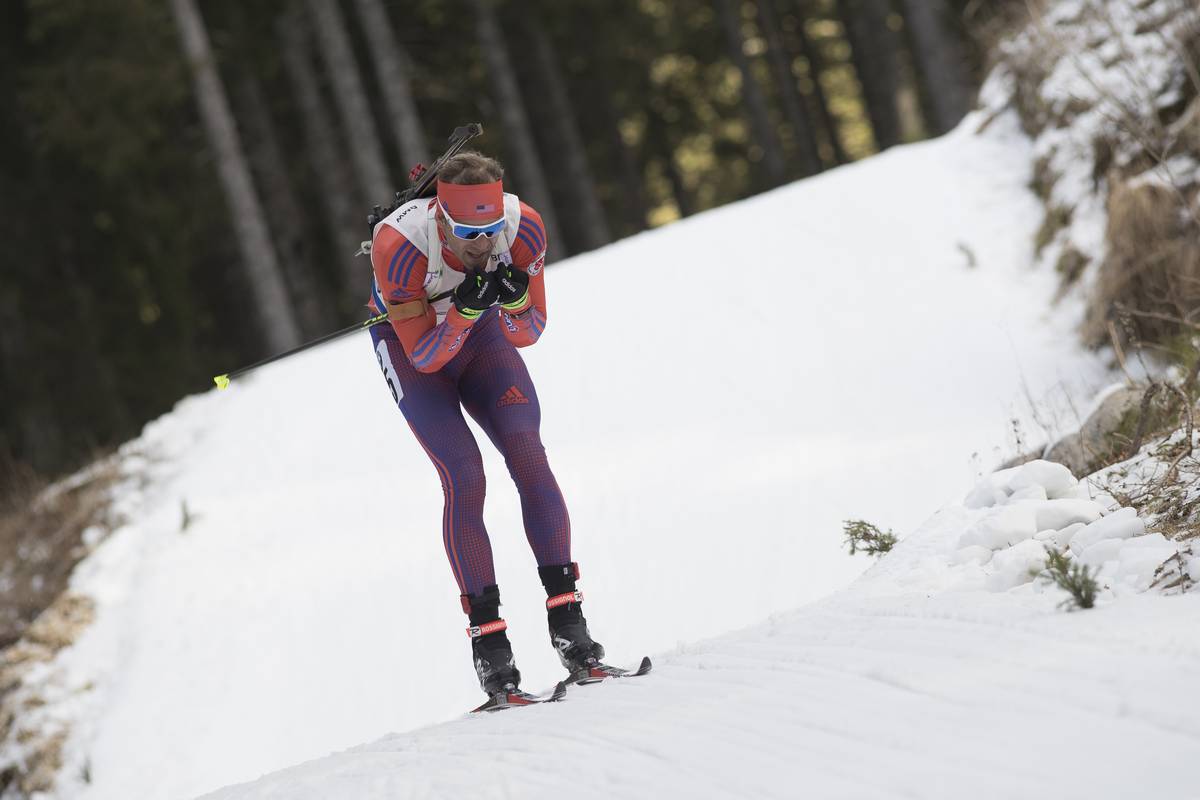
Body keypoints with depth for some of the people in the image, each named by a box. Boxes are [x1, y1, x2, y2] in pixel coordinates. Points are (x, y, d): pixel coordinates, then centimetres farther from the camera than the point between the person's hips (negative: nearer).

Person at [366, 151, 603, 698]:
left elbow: (529, 333, -15)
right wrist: (463, 311, -45)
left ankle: (565, 613, -15)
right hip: (410, 343, -3)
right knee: (464, 477, -18)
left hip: (482, 331, 3)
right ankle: (487, 634, -14)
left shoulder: (524, 228, -27)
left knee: (527, 454, -18)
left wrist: (515, 302, -37)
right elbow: (424, 355, -27)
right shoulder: (398, 246, -36)